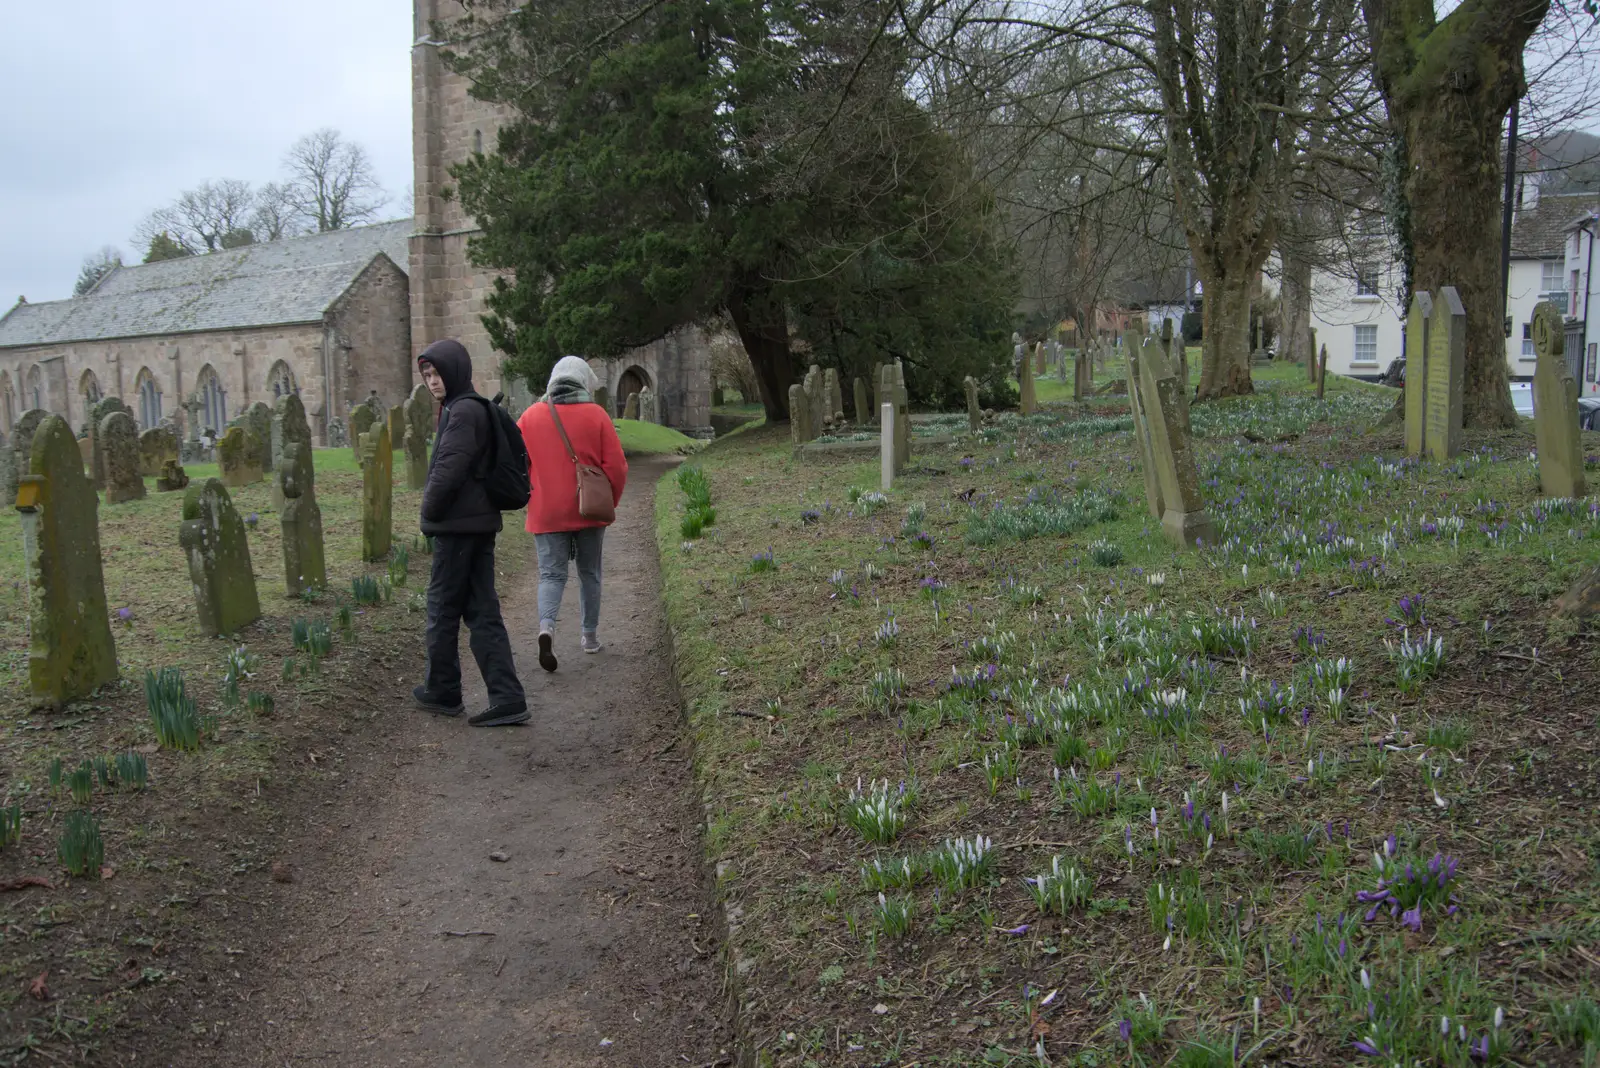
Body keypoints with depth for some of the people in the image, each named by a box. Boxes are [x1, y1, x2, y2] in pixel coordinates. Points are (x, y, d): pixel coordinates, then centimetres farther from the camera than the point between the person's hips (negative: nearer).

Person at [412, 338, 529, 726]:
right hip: (480, 523, 9)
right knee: (482, 611, 7)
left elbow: (449, 469, -22)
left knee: (443, 609, 5)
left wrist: (429, 511, -8)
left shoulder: (463, 411, -14)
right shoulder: (478, 409, 16)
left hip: (457, 526, -9)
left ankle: (442, 692, 19)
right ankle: (507, 698, 3)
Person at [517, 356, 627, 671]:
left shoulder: (531, 416, 1)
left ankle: (546, 626, -22)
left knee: (551, 574, 3)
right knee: (589, 574, 15)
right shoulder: (596, 415, -5)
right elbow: (616, 465, -7)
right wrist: (610, 502, 7)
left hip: (546, 513, 0)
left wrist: (529, 497, 17)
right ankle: (590, 635, 24)